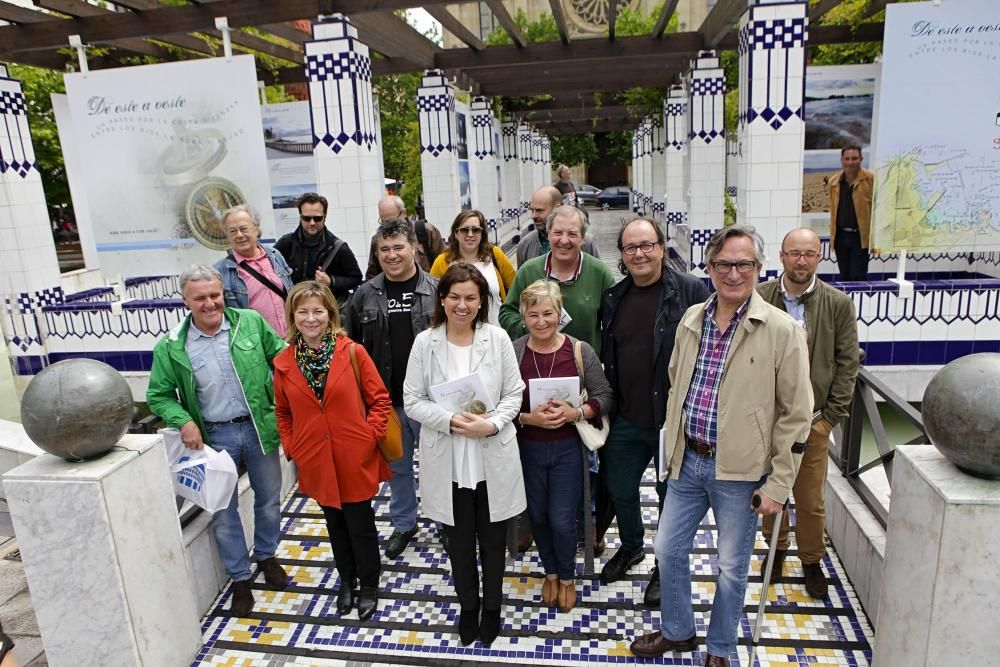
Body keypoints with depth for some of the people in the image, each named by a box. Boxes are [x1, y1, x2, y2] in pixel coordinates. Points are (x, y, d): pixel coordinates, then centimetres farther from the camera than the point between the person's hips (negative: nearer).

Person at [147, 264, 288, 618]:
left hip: (258, 427, 1)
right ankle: (240, 578, 31)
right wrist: (183, 422, -16)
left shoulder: (251, 322, -8)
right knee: (224, 512, 11)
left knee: (269, 500, 17)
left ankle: (267, 556, 43)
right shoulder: (171, 347, -9)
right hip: (215, 436, 0)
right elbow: (159, 395, 1)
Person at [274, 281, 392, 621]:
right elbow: (283, 412, 10)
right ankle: (346, 580, 43)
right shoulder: (283, 362, -3)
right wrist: (291, 447, 1)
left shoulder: (353, 352, -11)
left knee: (360, 523, 10)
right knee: (335, 522, 20)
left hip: (356, 458, -3)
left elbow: (380, 399, -5)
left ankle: (369, 585, 34)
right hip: (316, 462, 3)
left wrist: (370, 435, -13)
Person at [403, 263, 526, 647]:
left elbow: (514, 394, -3)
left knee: (493, 541, 17)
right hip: (447, 462, 1)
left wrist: (492, 424, -19)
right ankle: (468, 606, 44)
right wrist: (450, 420, -20)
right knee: (459, 542, 19)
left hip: (493, 460, 0)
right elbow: (413, 401, -5)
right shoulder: (425, 343, -6)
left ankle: (492, 607, 42)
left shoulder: (497, 338, -7)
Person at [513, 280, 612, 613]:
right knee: (538, 515, 16)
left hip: (567, 447, -1)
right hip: (528, 448, 1)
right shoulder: (512, 352, -10)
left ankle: (567, 576, 33)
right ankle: (550, 572, 44)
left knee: (562, 520, 3)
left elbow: (604, 397, -5)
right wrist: (529, 418, -21)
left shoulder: (580, 351, -10)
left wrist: (576, 412, -21)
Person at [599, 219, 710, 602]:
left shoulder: (690, 291, -12)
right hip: (626, 419, 5)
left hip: (674, 419, -5)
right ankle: (631, 547, 48)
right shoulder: (613, 297, 5)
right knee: (620, 490, 20)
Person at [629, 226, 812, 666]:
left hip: (740, 471, -4)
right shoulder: (691, 320, 2)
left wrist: (778, 484, -10)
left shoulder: (781, 330, -13)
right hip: (687, 462, 5)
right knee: (668, 550, 15)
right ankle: (677, 631, 40)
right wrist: (672, 447, 13)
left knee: (732, 568, 12)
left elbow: (795, 413, -10)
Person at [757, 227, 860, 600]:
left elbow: (847, 363, 0)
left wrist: (831, 415, -3)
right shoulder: (759, 298, -4)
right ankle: (776, 547, 39)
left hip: (813, 419, -1)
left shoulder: (838, 304, -4)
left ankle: (811, 561, 31)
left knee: (811, 499, 8)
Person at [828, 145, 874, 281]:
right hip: (841, 236, 5)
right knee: (844, 277, 12)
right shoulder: (833, 181, 9)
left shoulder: (871, 179, -6)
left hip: (861, 236, -5)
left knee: (858, 276, -7)